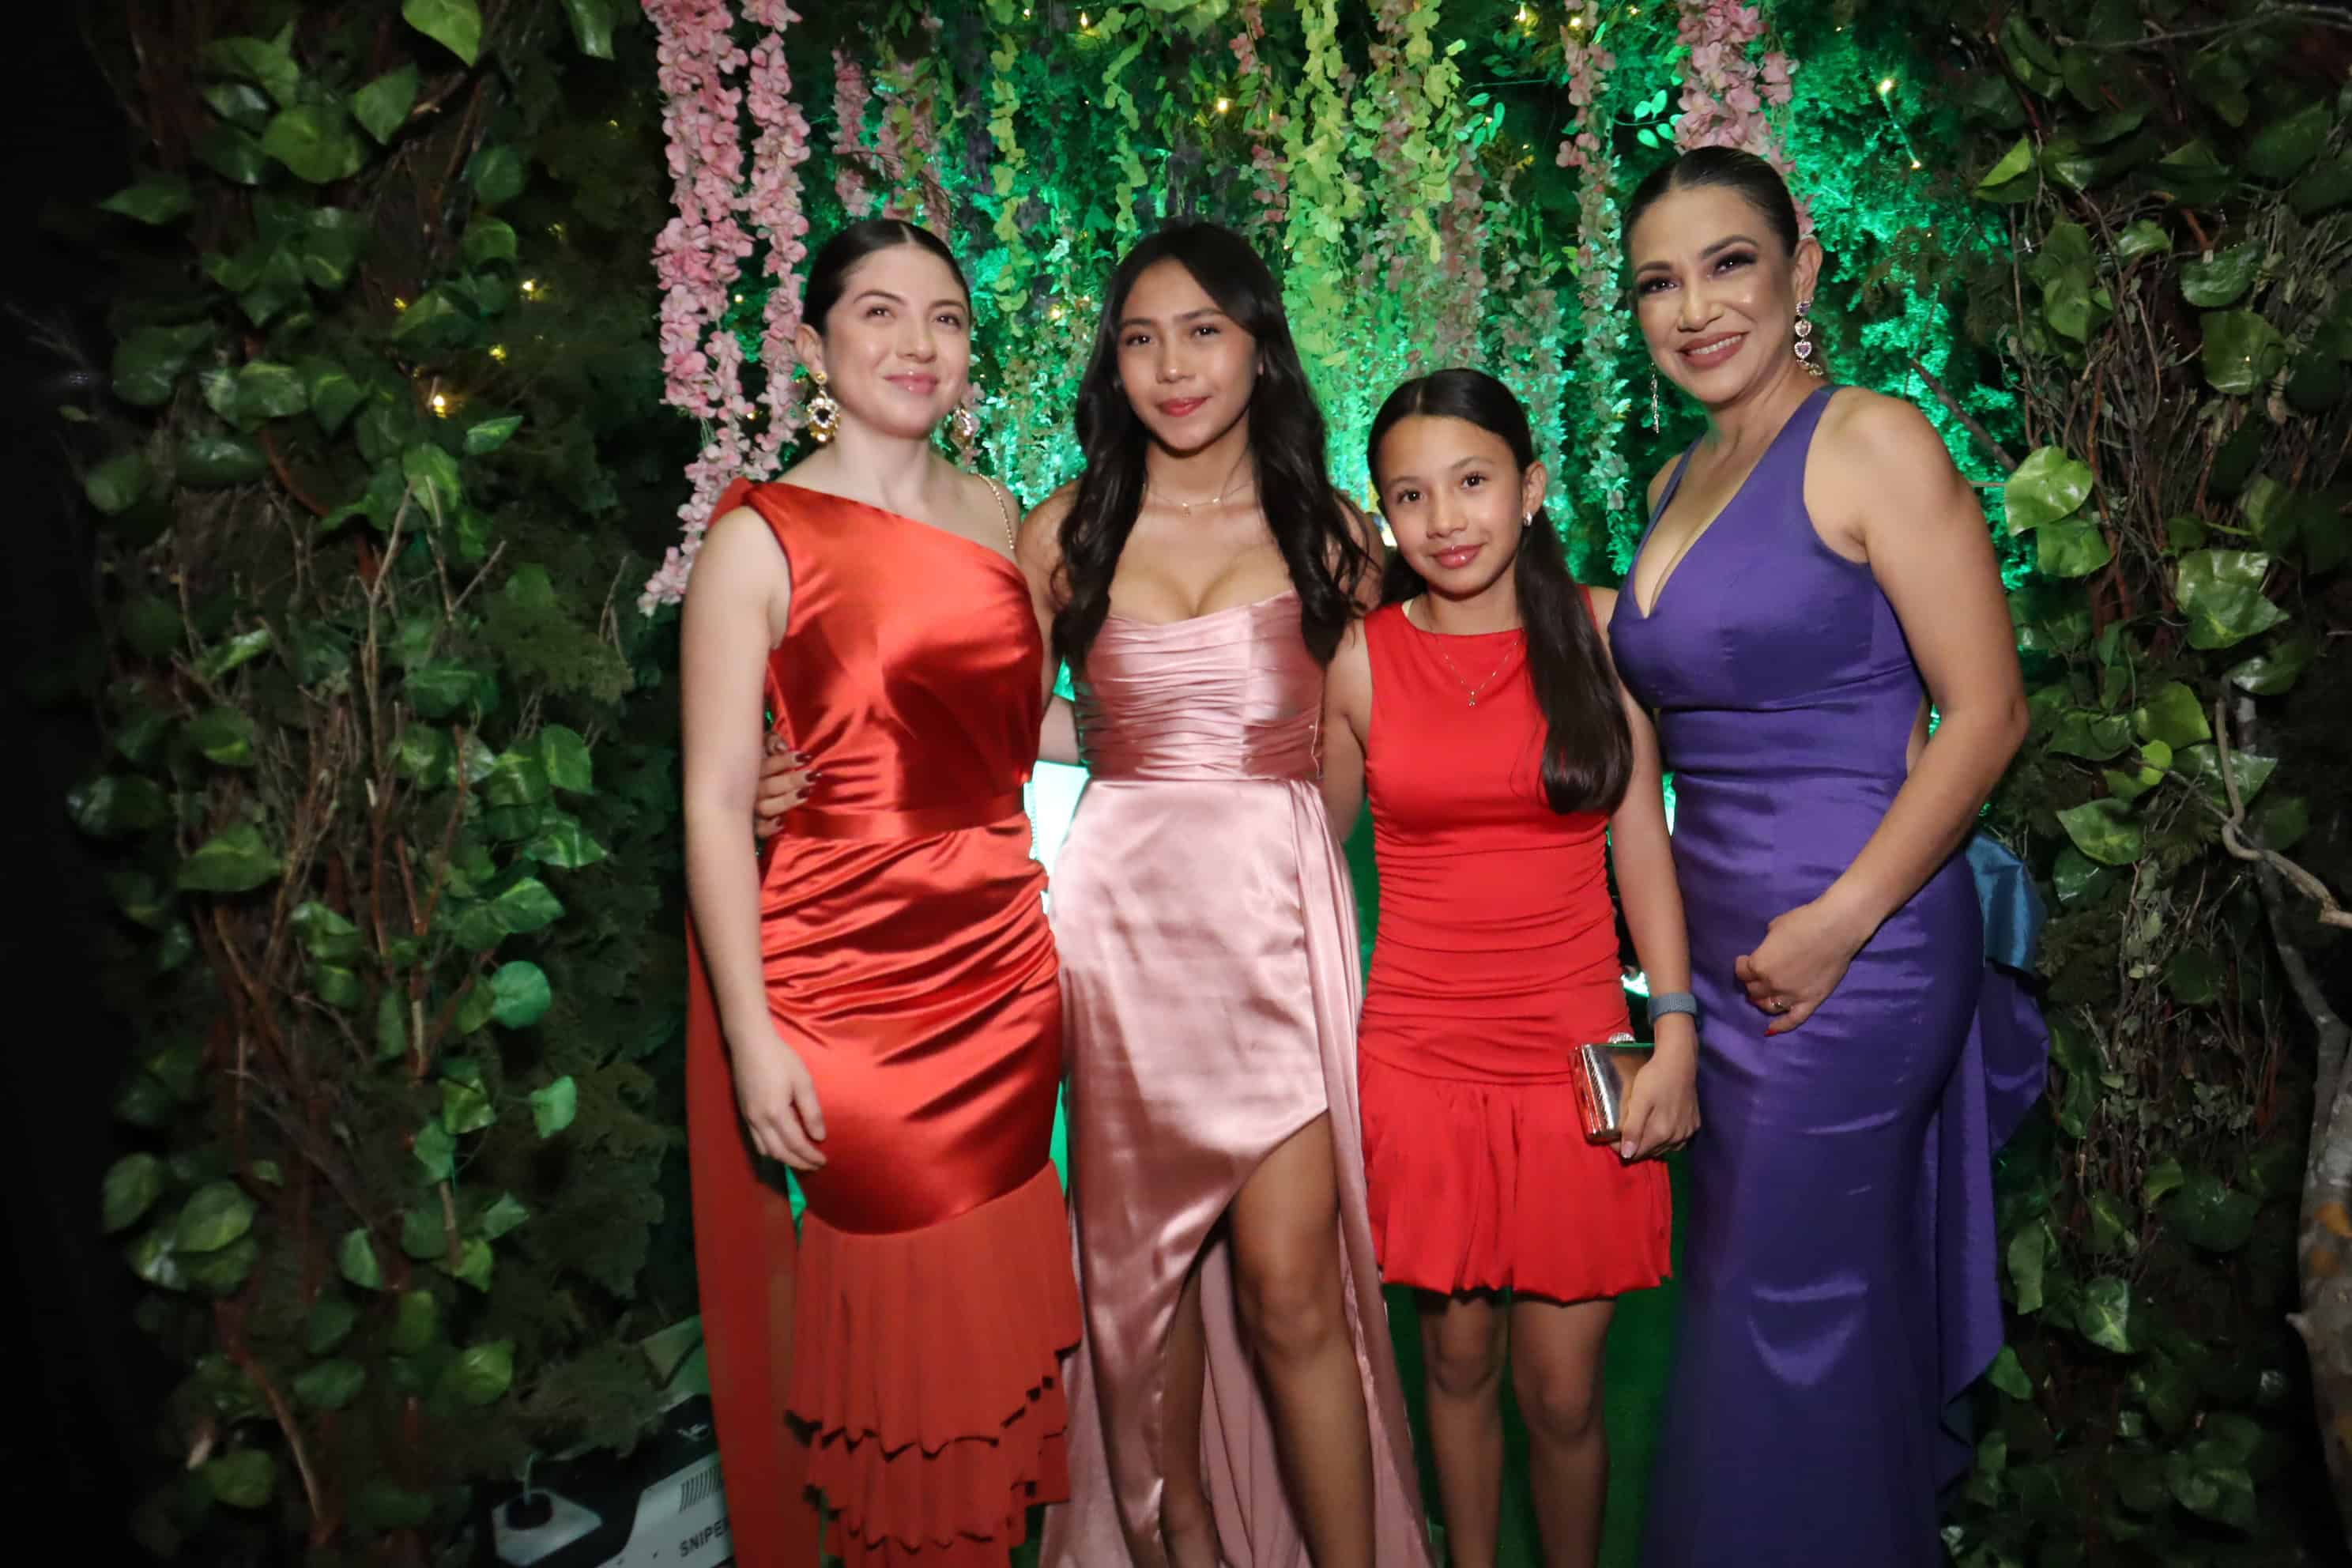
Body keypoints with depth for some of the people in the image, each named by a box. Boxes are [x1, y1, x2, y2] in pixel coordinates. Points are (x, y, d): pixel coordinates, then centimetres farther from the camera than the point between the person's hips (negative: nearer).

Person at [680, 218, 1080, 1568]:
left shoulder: (999, 515, 9)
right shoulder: (762, 538, -6)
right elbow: (715, 804, -9)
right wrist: (749, 1034, -14)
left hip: (1001, 970, 5)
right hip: (836, 988, -4)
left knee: (996, 1304, 15)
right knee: (873, 1315, 8)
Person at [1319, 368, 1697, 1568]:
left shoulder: (1601, 629, -1)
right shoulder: (1359, 660, -2)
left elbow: (1642, 842, 1)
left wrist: (1675, 1036, -4)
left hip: (1575, 1052, 0)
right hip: (1420, 1057, 1)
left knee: (1562, 1390, 7)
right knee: (1457, 1354, 15)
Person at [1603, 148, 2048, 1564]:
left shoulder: (1875, 444, -10)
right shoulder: (1677, 484, 11)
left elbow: (1986, 713, -13)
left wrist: (1842, 919, -18)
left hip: (1853, 945, -7)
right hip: (1717, 942, 7)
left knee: (1788, 1301, 5)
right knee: (1745, 1283, 19)